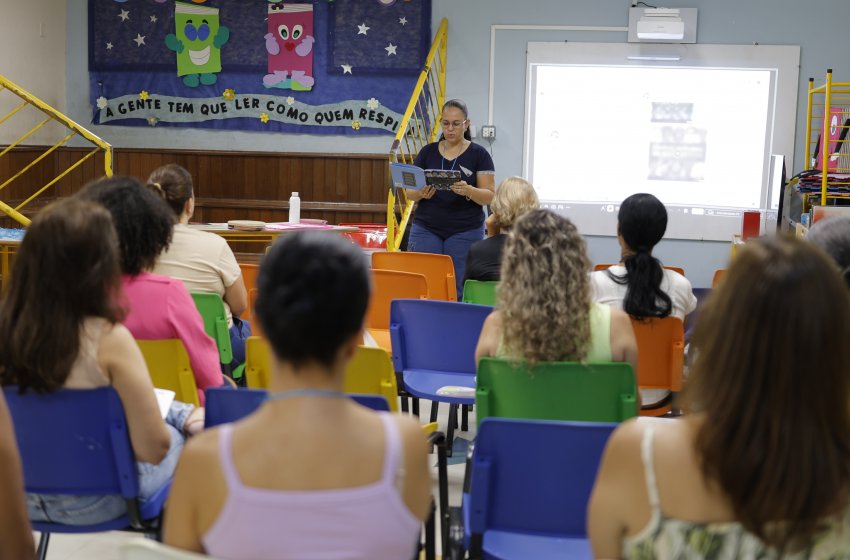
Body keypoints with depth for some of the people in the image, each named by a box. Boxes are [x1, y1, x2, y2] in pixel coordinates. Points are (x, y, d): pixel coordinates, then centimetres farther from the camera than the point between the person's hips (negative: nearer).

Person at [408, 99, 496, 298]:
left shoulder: (479, 154, 0)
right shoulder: (427, 152, 8)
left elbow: (489, 196, -4)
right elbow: (409, 193, 7)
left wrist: (468, 190, -24)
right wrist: (421, 194, -16)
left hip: (465, 231, -2)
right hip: (426, 229, 2)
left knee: (457, 289, -3)